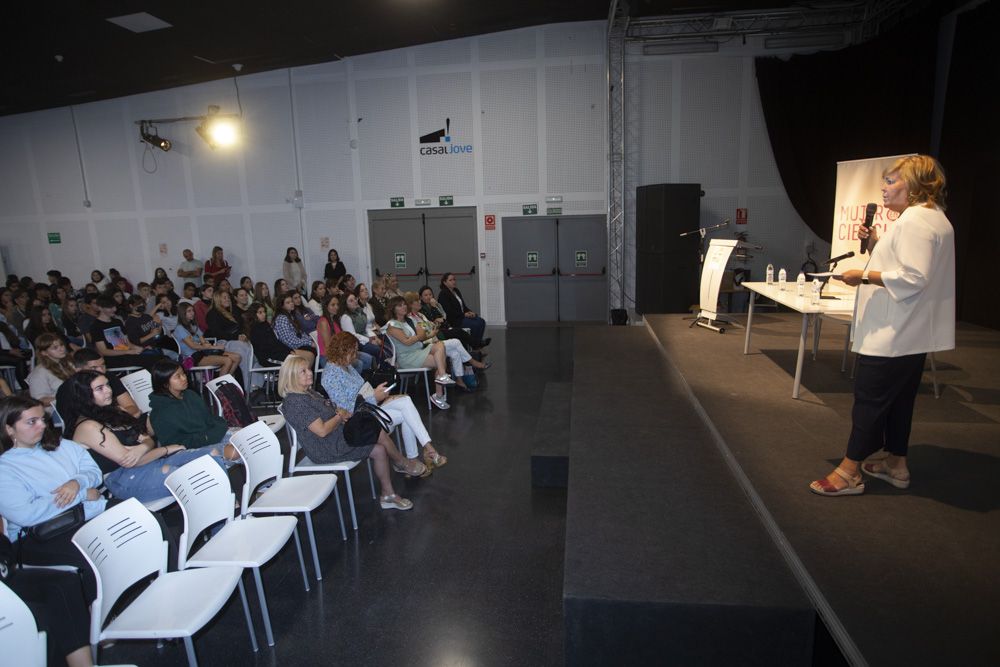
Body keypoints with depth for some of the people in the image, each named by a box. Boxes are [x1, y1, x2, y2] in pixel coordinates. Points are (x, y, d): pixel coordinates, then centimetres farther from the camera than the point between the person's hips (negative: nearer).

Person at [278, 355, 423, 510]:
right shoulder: (295, 402, -22)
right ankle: (404, 464, 10)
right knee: (379, 433, -15)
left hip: (337, 435, 10)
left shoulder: (308, 392, 9)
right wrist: (339, 417, -9)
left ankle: (388, 495, 7)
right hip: (327, 448, -10)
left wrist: (340, 412, -2)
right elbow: (322, 431, -26)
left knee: (379, 450, -3)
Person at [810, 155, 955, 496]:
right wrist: (878, 243, 12)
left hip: (894, 333, -11)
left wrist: (864, 275, -20)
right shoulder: (932, 217, 17)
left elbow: (913, 278, -25)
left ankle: (850, 471, 2)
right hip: (909, 332, 11)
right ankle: (896, 464, 27)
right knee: (898, 398, 17)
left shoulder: (915, 220, -18)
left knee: (869, 397, -5)